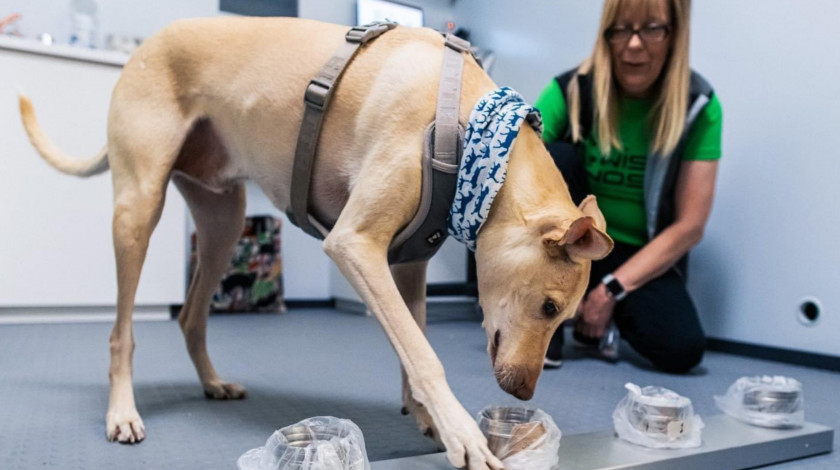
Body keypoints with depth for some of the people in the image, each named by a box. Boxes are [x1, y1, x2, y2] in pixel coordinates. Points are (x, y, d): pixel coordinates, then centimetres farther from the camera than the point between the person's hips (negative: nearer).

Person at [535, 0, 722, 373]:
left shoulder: (699, 107, -10)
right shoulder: (571, 90, -12)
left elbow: (689, 226, -12)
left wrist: (612, 290, -18)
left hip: (643, 256, 1)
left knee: (682, 348, -27)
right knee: (555, 158, -27)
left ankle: (611, 309, 8)